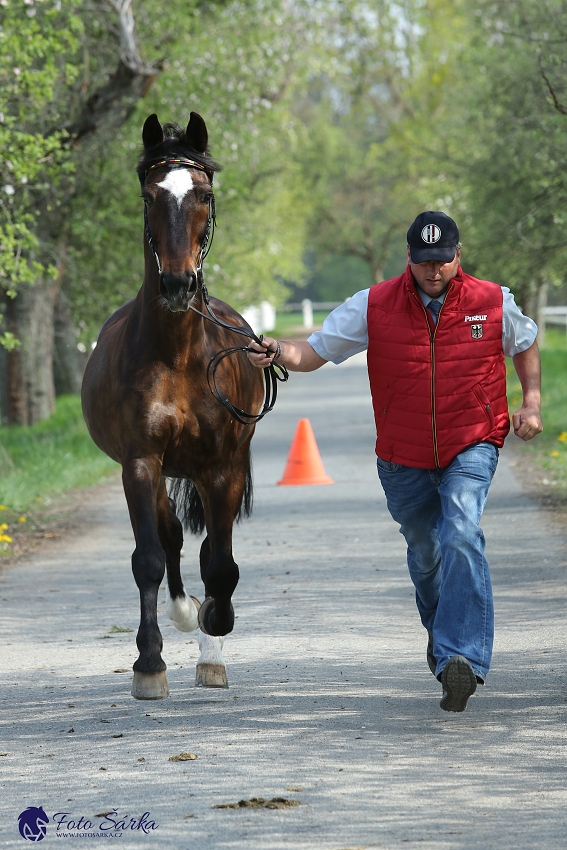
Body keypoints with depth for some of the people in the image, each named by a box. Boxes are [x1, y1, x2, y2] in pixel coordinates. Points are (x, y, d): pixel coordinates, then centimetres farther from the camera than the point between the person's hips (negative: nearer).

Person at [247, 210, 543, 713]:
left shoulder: (494, 304, -4)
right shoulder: (374, 307, -6)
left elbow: (526, 344, 16)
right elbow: (317, 350, -5)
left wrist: (532, 402, 5)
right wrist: (279, 353, -26)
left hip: (471, 449, -2)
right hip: (404, 459, 2)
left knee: (461, 537, -24)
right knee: (424, 549, 17)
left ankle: (461, 658, -32)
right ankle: (441, 628, 47)